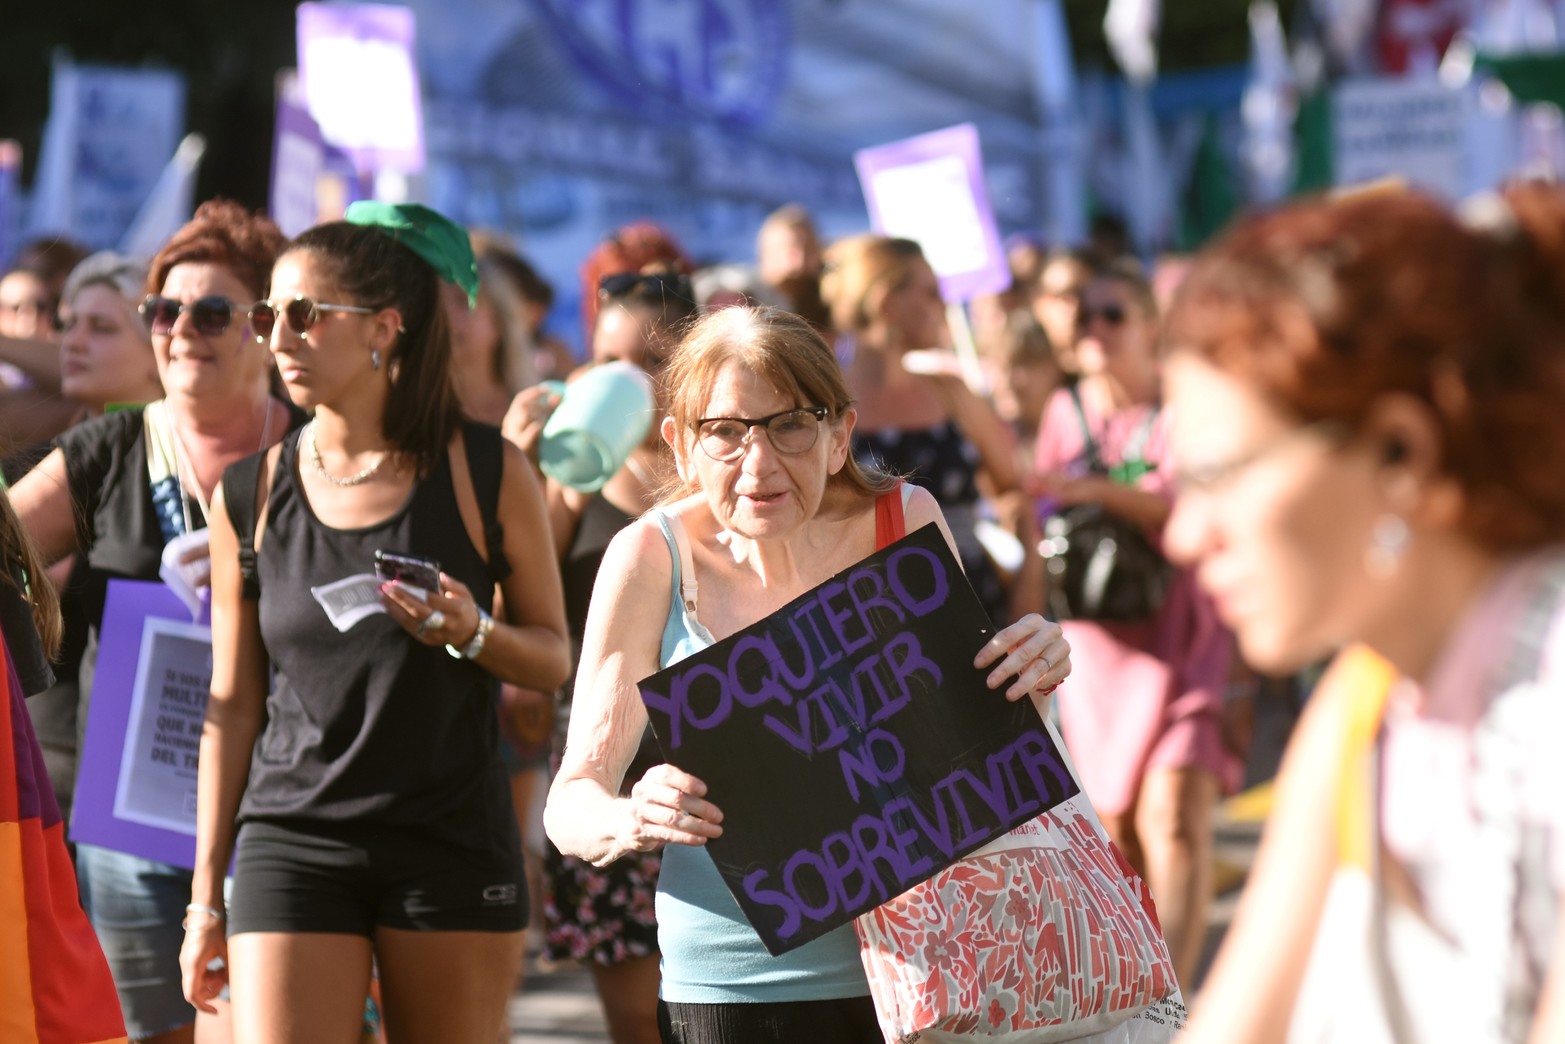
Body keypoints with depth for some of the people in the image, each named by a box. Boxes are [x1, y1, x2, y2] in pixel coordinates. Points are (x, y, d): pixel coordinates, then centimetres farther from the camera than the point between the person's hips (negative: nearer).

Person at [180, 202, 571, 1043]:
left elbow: (552, 659, 7)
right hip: (292, 844, 1)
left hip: (453, 846, -1)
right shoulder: (249, 495, 4)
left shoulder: (488, 473, -1)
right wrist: (206, 895, 8)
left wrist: (473, 635, -16)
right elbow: (232, 705, 9)